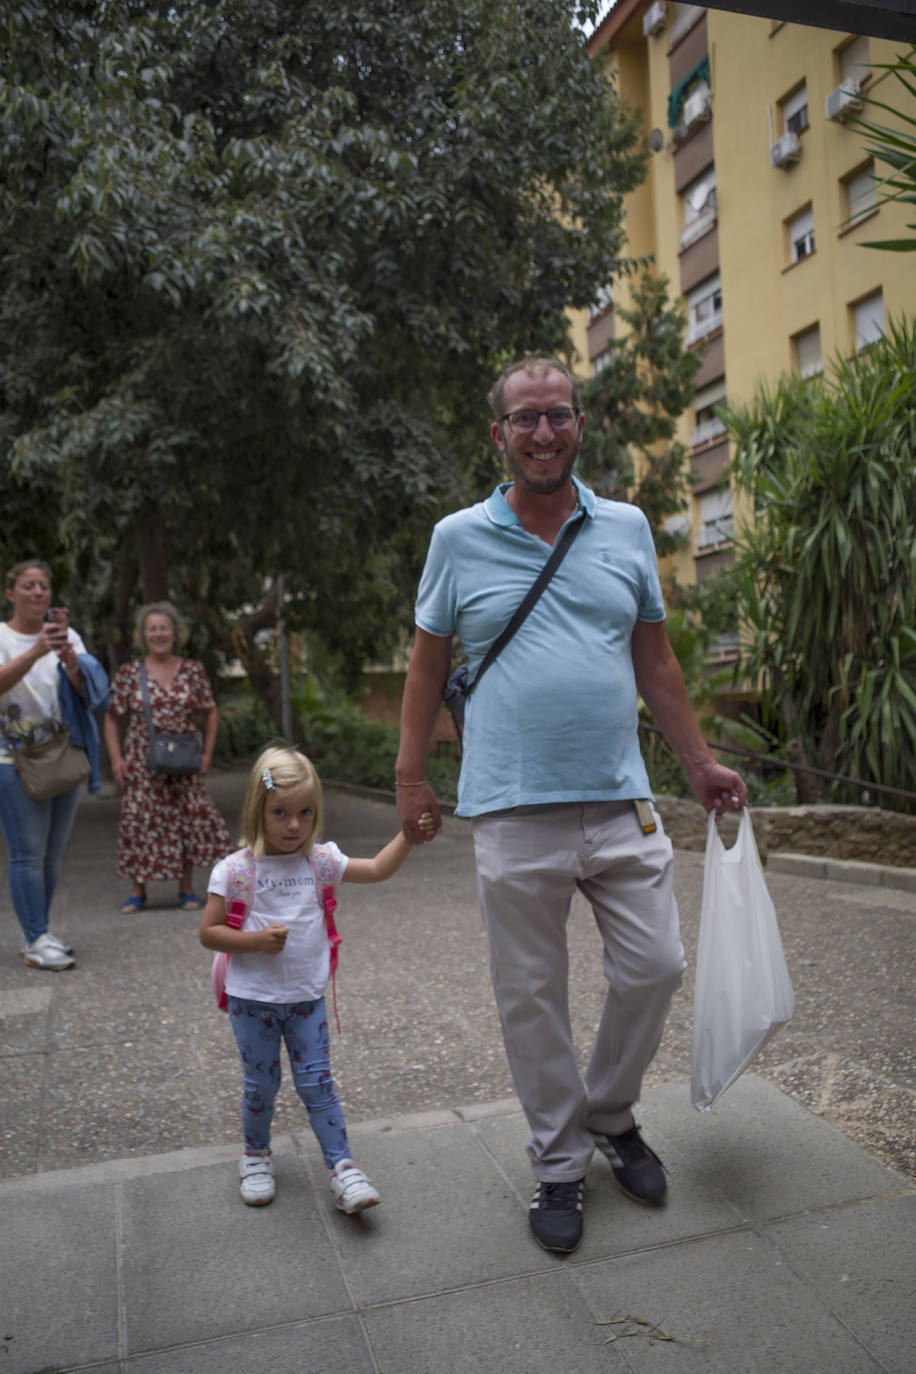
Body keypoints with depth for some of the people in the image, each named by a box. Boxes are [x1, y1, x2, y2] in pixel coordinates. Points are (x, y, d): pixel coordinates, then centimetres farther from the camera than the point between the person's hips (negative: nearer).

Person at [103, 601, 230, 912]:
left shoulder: (194, 671, 3)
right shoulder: (128, 674, 1)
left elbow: (211, 713, 10)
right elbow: (112, 718, 5)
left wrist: (207, 753, 2)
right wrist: (116, 758, -3)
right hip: (142, 765, -1)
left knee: (192, 819, -1)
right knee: (140, 822, 1)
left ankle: (187, 889, 13)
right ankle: (137, 891, 15)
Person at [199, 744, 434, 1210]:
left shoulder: (320, 861, -2)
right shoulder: (234, 870, -12)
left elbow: (378, 870, 3)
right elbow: (208, 932, -9)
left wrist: (408, 834, -10)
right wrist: (256, 940, -22)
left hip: (306, 997, 2)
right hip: (253, 998, -2)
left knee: (316, 1082, 4)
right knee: (261, 1084, 12)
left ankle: (341, 1166, 11)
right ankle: (256, 1155, 36)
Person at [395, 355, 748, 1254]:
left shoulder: (627, 530, 8)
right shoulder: (459, 539, 2)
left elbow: (655, 661, 14)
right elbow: (427, 666, 8)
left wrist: (700, 764, 14)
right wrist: (409, 778, 6)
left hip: (621, 802, 3)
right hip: (513, 811, -2)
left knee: (653, 970, 7)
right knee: (531, 998, 7)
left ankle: (611, 1115, 35)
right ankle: (559, 1164, 28)